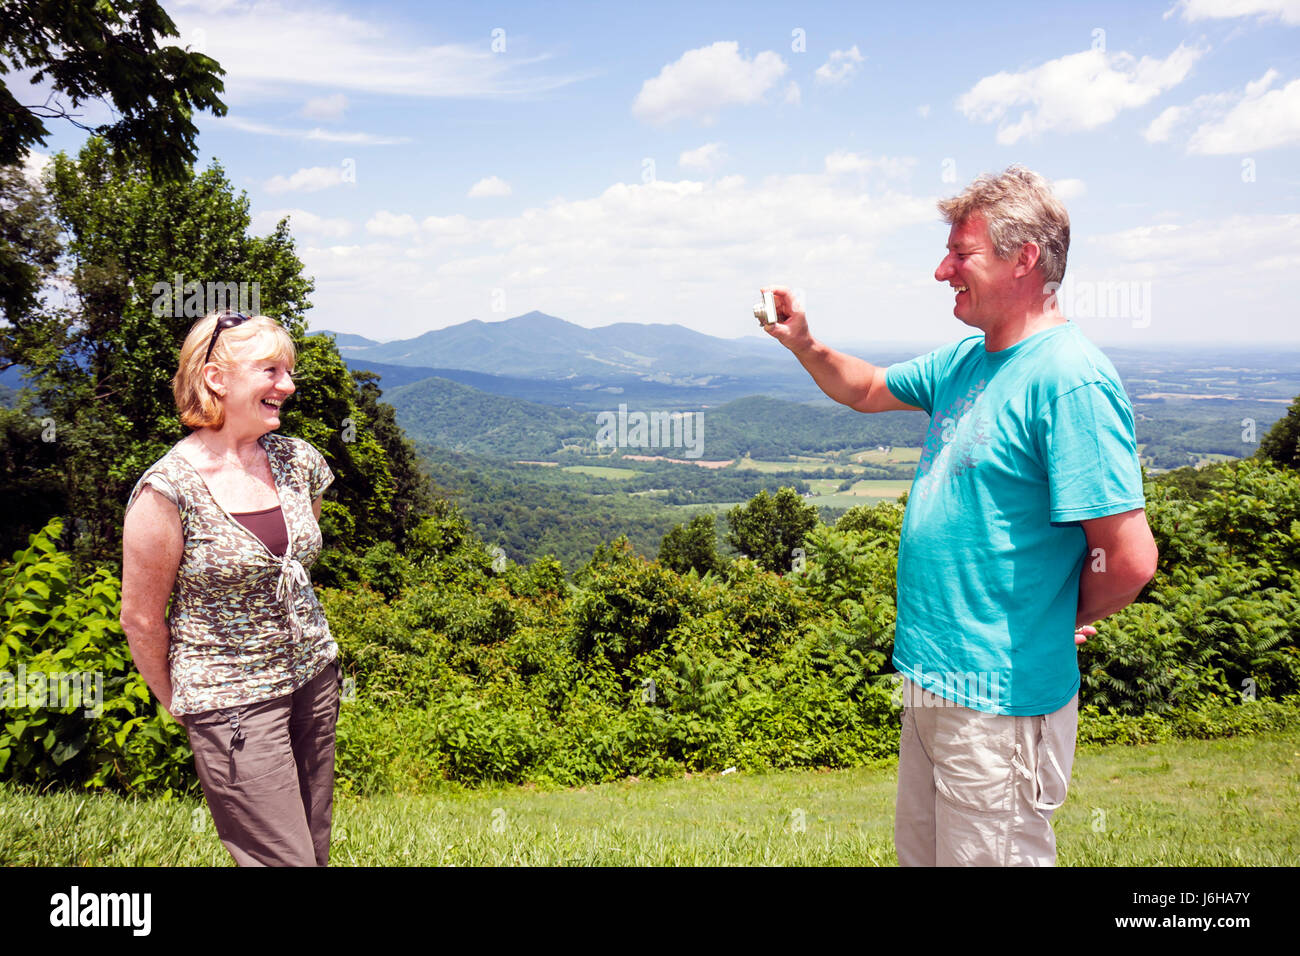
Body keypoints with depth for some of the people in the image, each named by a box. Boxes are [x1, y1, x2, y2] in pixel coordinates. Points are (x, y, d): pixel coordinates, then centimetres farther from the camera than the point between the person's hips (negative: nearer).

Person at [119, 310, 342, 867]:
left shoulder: (297, 460, -1)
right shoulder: (167, 490, -18)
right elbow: (141, 619, -7)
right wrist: (179, 704, 5)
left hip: (314, 674, 6)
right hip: (231, 700, -6)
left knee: (315, 849, 15)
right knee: (286, 859, -1)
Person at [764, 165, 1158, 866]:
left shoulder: (1070, 380, -22)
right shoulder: (965, 361, 7)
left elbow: (1130, 558, -25)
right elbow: (867, 391, 23)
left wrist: (1070, 619, -6)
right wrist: (804, 345, 5)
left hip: (1001, 701, -9)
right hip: (932, 675, 9)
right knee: (919, 852, 24)